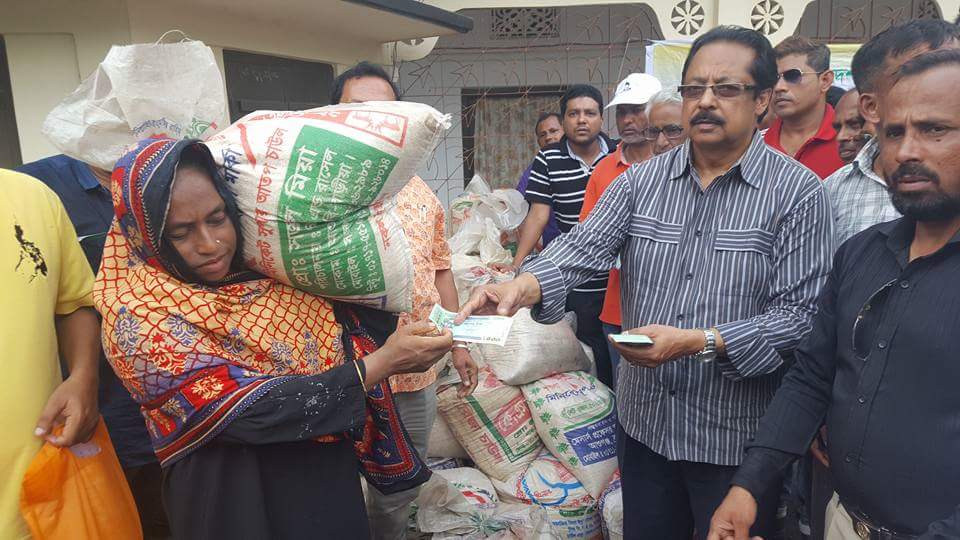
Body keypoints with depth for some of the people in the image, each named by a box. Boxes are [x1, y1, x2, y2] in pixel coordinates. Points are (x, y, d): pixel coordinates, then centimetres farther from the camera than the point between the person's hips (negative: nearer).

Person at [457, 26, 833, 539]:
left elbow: (799, 313, -14)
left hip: (734, 439, -3)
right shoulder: (642, 180, 1)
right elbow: (584, 245, -10)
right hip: (644, 421, 4)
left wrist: (697, 342, -26)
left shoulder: (798, 192, -9)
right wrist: (523, 286, -31)